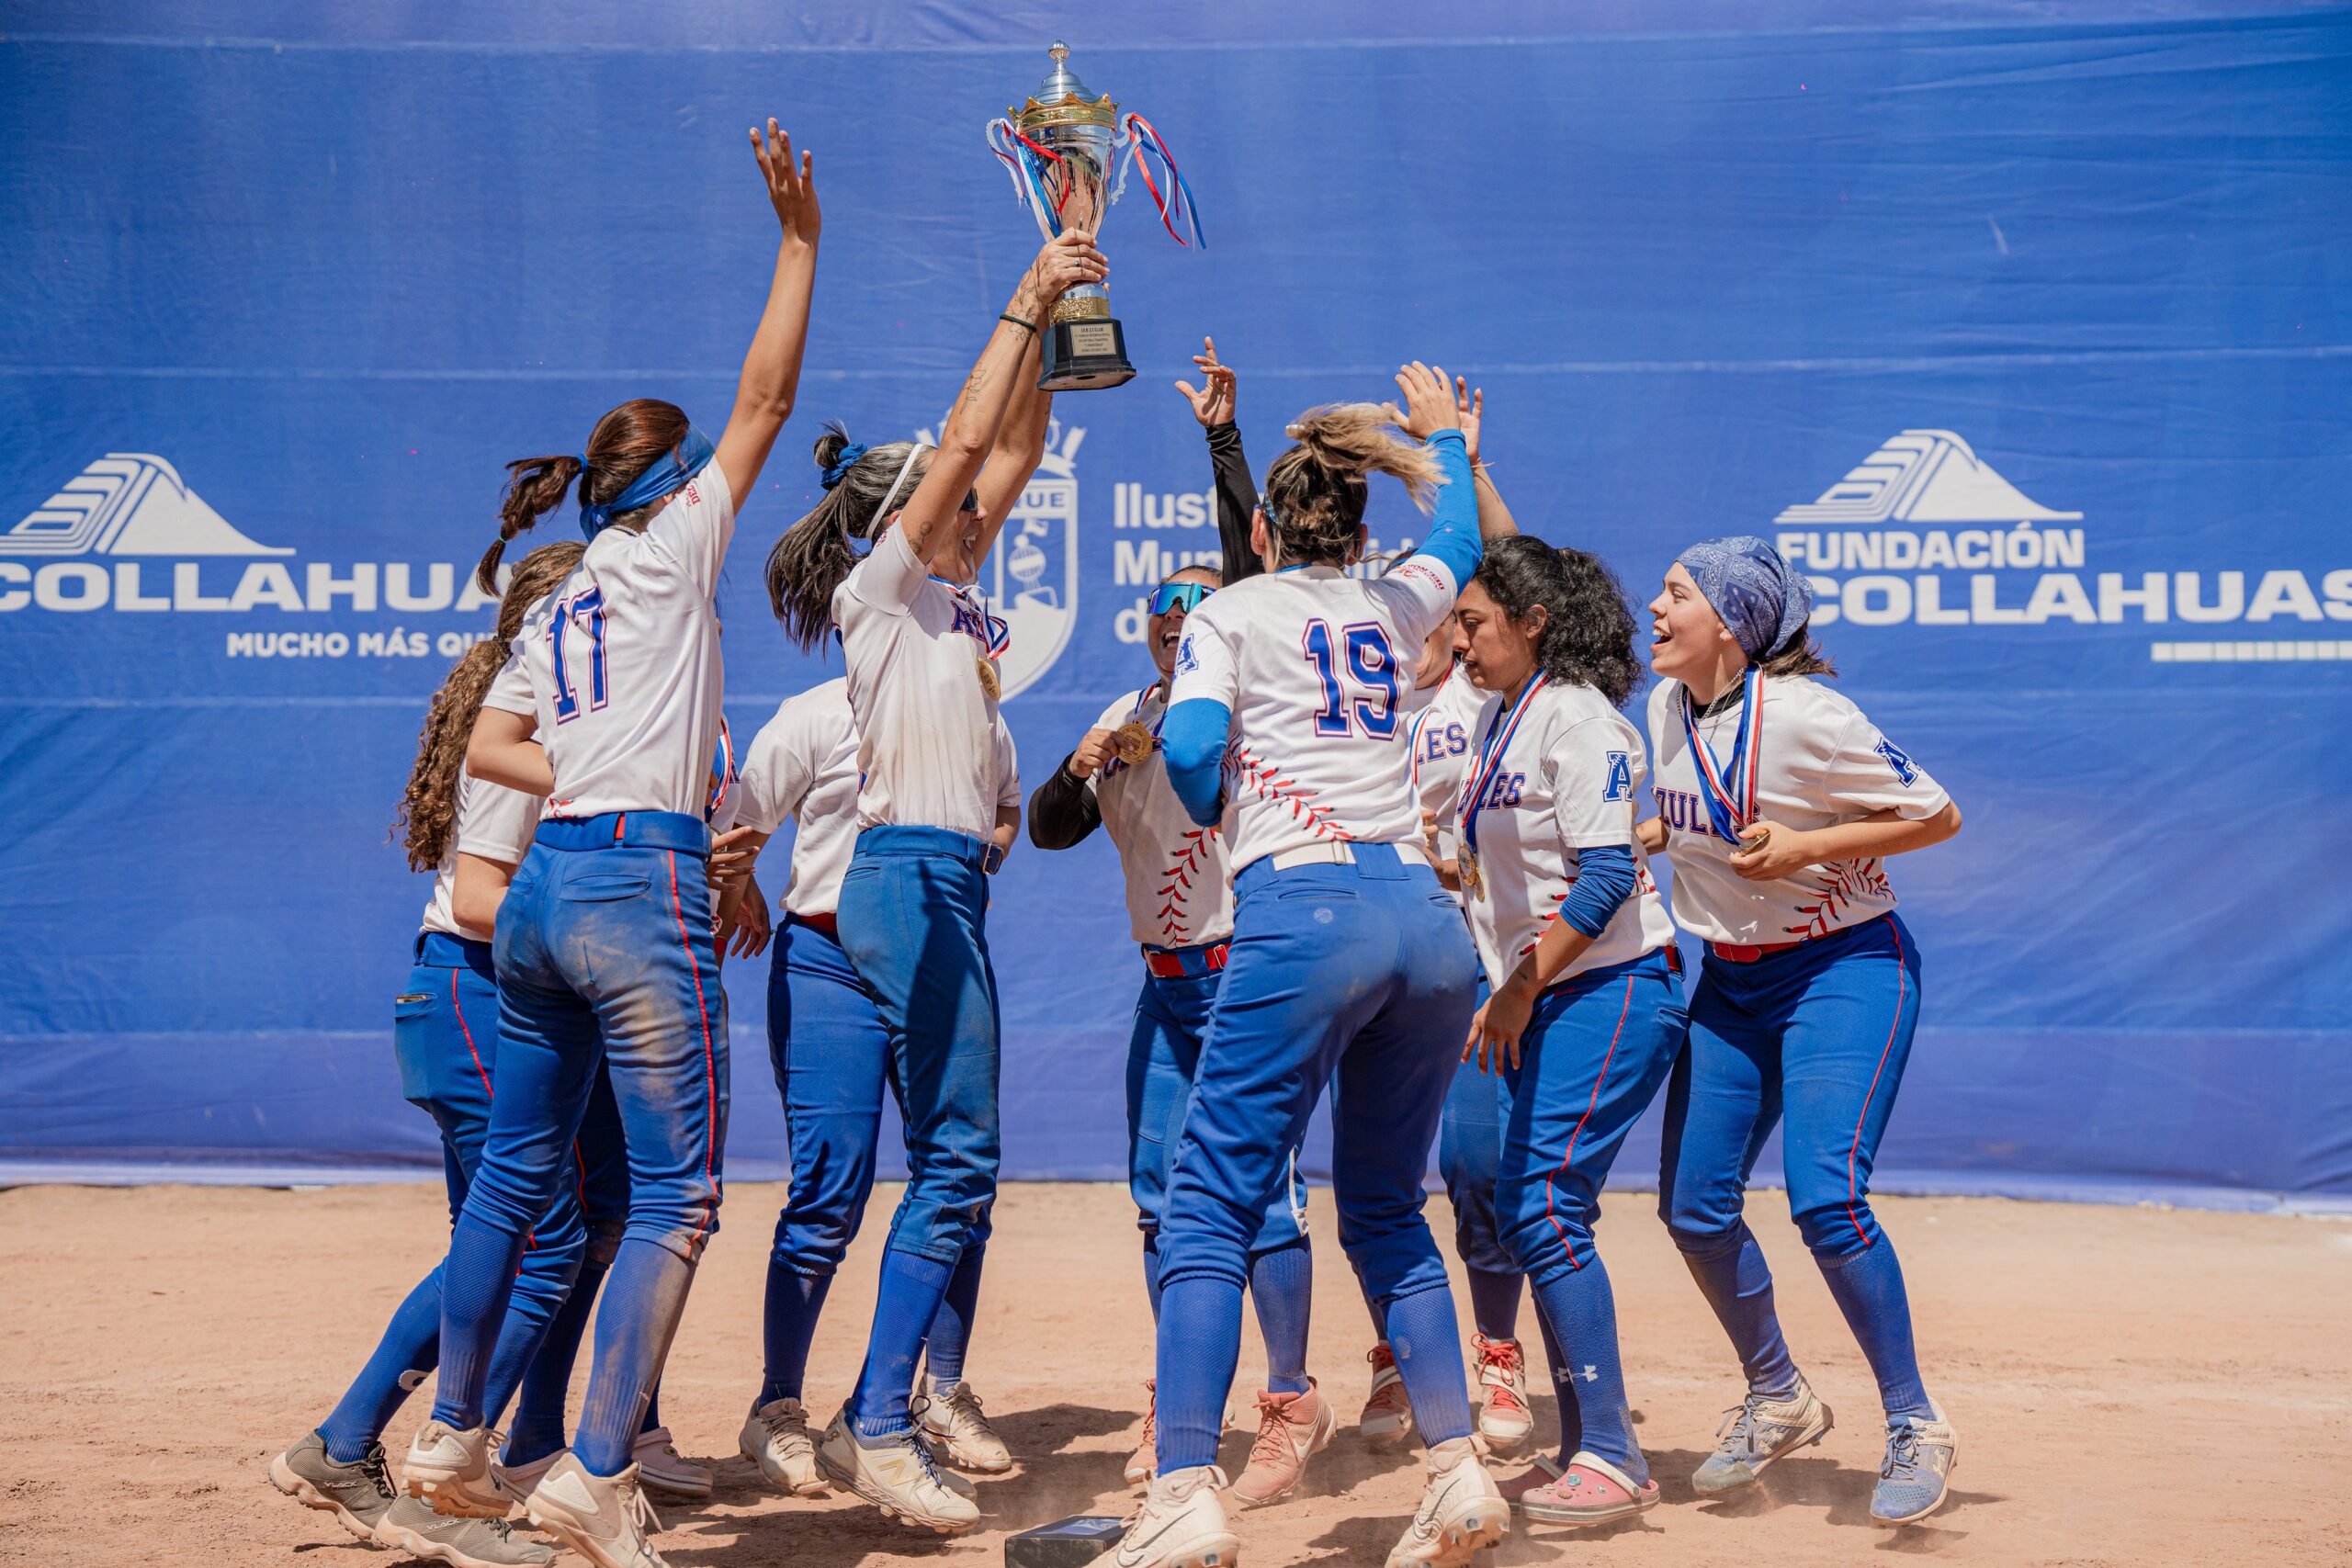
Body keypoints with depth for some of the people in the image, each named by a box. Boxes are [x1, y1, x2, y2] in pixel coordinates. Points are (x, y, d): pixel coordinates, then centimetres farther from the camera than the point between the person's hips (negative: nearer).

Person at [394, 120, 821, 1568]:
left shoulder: (557, 606, 20)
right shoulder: (670, 548, 3)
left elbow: (491, 746, 11)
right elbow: (765, 397, 3)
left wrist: (598, 781, 10)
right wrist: (800, 238, 8)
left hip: (543, 887, 8)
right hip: (642, 885, -8)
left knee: (517, 1176, 17)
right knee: (677, 1198, -5)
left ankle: (455, 1439, 25)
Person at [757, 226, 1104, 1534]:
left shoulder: (954, 603, 21)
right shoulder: (881, 585, -1)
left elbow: (1009, 452, 19)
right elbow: (964, 440, -10)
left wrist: (1052, 319, 15)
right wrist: (1025, 305, -6)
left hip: (949, 885, 9)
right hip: (910, 875, -9)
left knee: (956, 1164, 8)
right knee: (960, 1157, -14)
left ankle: (871, 1424, 10)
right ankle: (882, 1429, -13)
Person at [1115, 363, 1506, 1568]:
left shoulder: (1231, 610, 9)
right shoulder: (1394, 605, 21)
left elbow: (1191, 753, -7)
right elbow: (1459, 541, 44)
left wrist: (1219, 812, 14)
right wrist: (1442, 434, 60)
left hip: (1303, 912, -5)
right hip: (1427, 917, 5)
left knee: (1212, 1204, -6)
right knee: (1387, 1210, 16)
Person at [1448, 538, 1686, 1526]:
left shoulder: (1577, 717, -13)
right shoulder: (1497, 718, 15)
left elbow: (1606, 875, -20)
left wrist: (1520, 990, -20)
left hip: (1609, 990, -10)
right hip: (1541, 1000, 10)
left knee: (1543, 1208, -15)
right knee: (1531, 1212, 8)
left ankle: (1612, 1459, -11)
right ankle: (1580, 1452, 16)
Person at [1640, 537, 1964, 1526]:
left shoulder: (1804, 715, -20)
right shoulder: (1668, 707, 2)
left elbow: (1938, 816, -15)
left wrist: (1804, 848, -22)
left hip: (1845, 969, -7)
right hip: (1730, 980, 8)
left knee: (1825, 1200, -21)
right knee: (1694, 1207, 3)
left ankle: (1913, 1425, -4)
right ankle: (1777, 1402, 26)